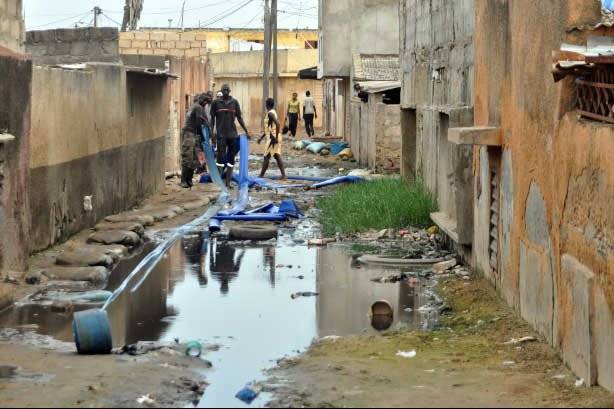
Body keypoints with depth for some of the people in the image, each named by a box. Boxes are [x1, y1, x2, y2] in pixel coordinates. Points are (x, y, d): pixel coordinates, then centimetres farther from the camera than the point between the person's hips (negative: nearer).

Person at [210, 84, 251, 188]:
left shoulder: (235, 102, 8)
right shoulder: (216, 103, 3)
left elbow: (239, 118, 11)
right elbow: (212, 118, 6)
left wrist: (246, 131, 8)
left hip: (232, 134, 3)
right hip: (221, 134, -2)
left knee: (231, 157, 4)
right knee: (221, 156, -8)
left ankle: (228, 181, 8)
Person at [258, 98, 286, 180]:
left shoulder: (270, 113, -14)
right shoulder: (273, 112, 16)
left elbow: (278, 124, -28)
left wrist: (276, 137, -26)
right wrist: (261, 138, 28)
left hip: (273, 138, -9)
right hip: (273, 138, 9)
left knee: (266, 157, -3)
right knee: (277, 156, 7)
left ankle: (261, 175, 2)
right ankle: (283, 175, 4)